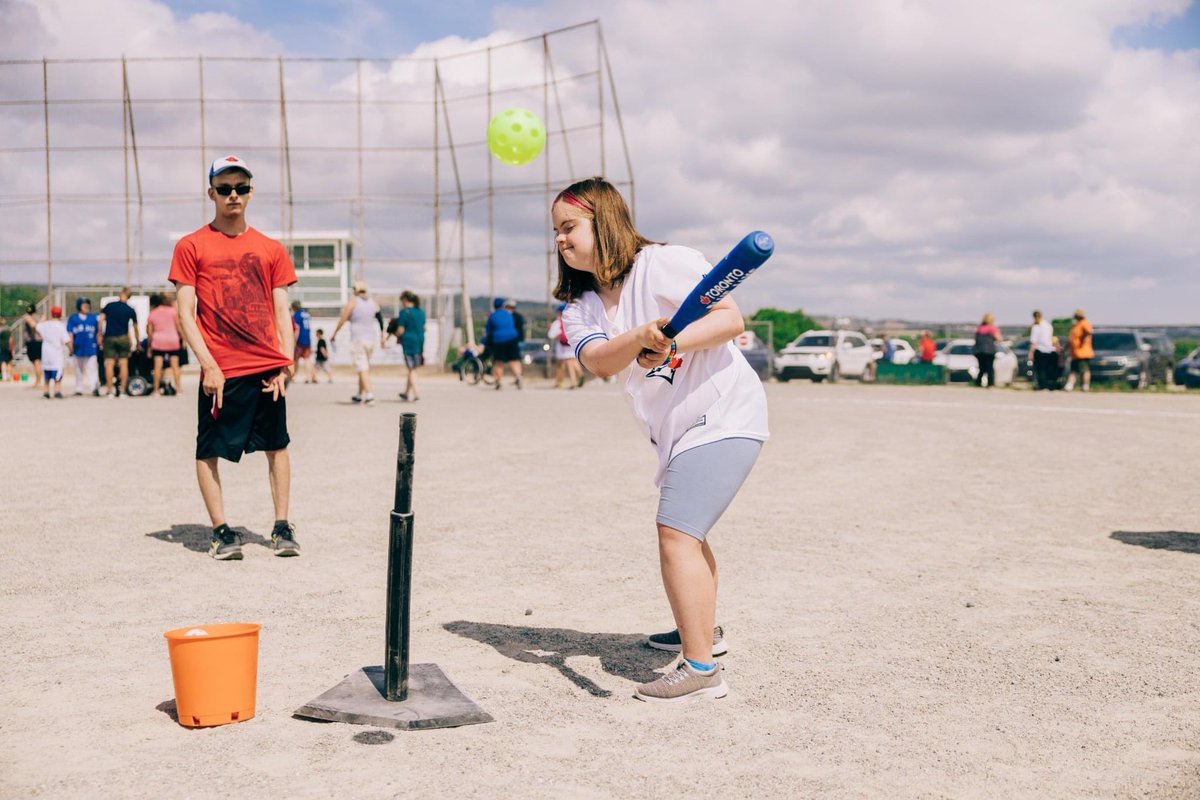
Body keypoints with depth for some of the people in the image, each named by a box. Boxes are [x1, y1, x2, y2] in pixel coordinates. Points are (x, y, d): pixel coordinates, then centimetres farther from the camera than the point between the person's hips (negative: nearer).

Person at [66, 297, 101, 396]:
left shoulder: (93, 318, 7)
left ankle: (95, 388, -17)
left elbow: (98, 333, 9)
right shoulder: (73, 318, 7)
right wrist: (71, 347, -4)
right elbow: (70, 333, 5)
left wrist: (99, 345, 3)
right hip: (78, 348, 2)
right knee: (79, 370, 11)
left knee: (92, 368, -11)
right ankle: (78, 389, 19)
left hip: (91, 348, -1)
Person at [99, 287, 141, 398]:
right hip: (123, 338, 0)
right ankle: (122, 390, 1)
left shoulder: (109, 306, 3)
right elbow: (136, 328, 10)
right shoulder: (130, 310, 4)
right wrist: (137, 342, 20)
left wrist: (100, 335, 3)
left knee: (109, 364, 1)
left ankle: (110, 391, -2)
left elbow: (101, 319, -3)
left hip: (109, 337, 0)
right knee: (124, 364, 4)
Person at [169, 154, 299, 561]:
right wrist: (208, 364, -11)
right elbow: (185, 313, -2)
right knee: (208, 451, 0)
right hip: (220, 371, -3)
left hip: (268, 367, 3)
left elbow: (282, 311, 11)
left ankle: (282, 527, 16)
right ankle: (221, 531, 11)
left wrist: (287, 362, -1)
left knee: (277, 446, 7)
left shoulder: (271, 249, 11)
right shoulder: (191, 246, 3)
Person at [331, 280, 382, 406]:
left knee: (363, 368, -8)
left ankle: (369, 395, -20)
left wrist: (334, 334, 8)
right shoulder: (374, 303, 7)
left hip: (357, 339, -5)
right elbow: (381, 320, 6)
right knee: (365, 367, 17)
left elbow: (342, 320, -4)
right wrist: (382, 337, 18)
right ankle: (360, 395, 24)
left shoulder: (352, 302, -5)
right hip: (371, 338, 5)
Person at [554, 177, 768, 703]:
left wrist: (675, 341, -35)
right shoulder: (579, 307, 5)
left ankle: (700, 669, -16)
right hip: (679, 430, 9)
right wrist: (639, 338, -37)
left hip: (724, 415, -9)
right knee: (686, 531, 25)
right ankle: (703, 630, 47)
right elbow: (598, 361, -17)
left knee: (676, 532, -19)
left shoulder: (663, 264, -13)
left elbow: (731, 318, -20)